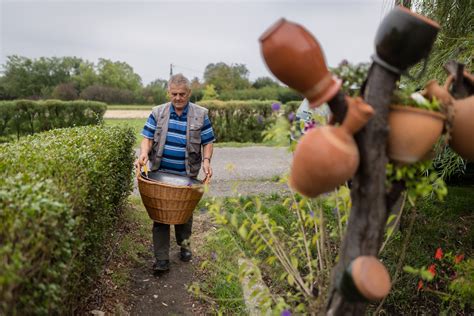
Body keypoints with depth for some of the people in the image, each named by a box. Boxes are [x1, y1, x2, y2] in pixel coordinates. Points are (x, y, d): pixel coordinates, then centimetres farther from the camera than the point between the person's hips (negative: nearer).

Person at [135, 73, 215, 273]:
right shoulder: (158, 113, 1)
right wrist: (144, 153, -20)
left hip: (187, 175, 0)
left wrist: (206, 161, -15)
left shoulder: (200, 115, -1)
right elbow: (147, 138, 0)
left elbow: (207, 142, 1)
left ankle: (184, 245, 39)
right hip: (160, 173, 0)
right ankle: (161, 258, 6)